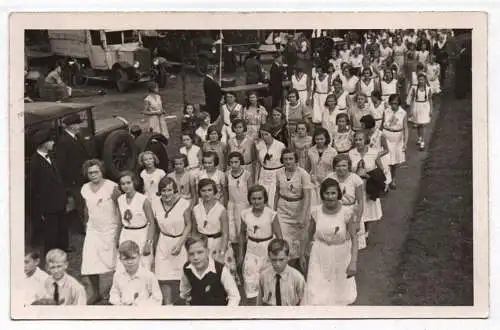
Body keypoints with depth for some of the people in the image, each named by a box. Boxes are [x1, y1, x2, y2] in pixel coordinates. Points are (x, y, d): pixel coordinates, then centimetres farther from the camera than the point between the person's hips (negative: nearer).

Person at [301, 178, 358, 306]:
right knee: (316, 294, -2)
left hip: (340, 259, -1)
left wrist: (353, 262, -19)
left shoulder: (347, 213, -17)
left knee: (339, 291, 19)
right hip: (320, 258, 1)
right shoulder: (316, 212, -10)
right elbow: (310, 233, 6)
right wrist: (303, 252, 13)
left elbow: (354, 238, -13)